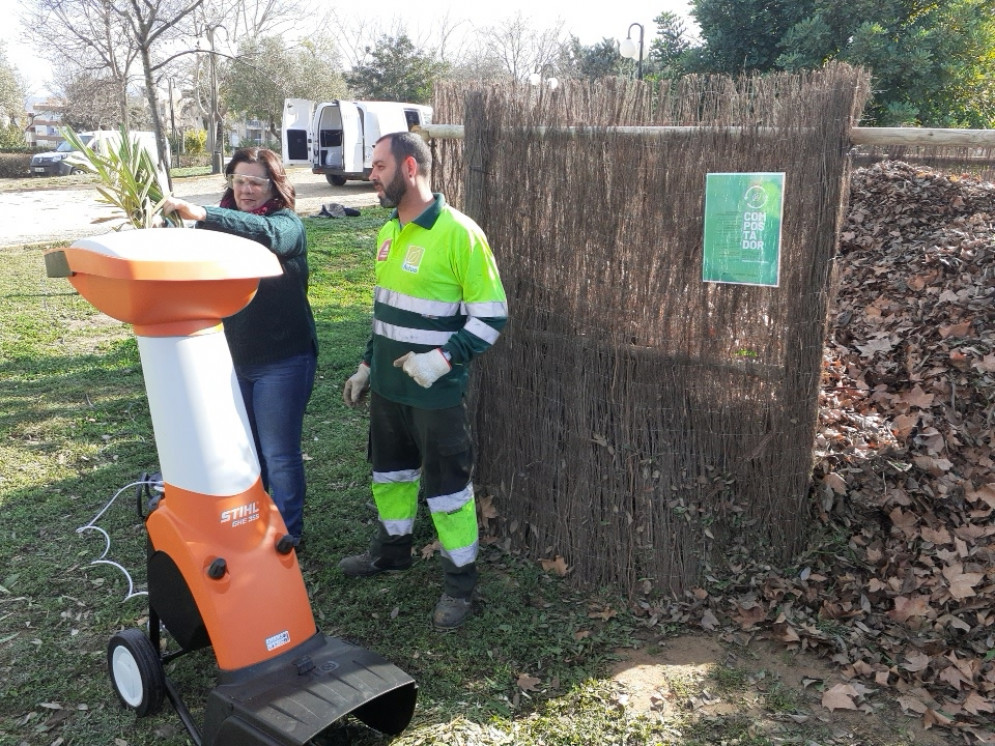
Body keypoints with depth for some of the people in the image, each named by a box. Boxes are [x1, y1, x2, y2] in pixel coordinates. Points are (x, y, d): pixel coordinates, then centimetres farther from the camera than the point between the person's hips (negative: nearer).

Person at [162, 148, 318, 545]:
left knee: (279, 453, 3)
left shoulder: (287, 225, -11)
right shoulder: (224, 225, 8)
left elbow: (264, 231, -34)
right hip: (232, 357, 6)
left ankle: (287, 533, 20)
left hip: (282, 360, -6)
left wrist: (201, 214, -45)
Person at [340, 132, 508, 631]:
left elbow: (491, 315, -16)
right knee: (390, 471, 22)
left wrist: (444, 358, -27)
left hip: (436, 394, -7)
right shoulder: (388, 232, 8)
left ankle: (460, 582, 20)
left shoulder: (459, 233, -17)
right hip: (386, 385, 8)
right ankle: (392, 550, 44)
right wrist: (366, 365, 19)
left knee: (446, 486, 4)